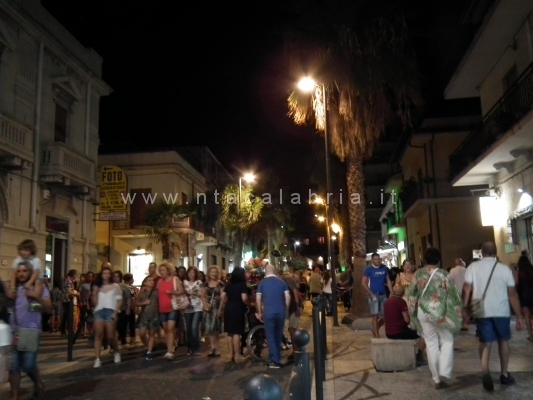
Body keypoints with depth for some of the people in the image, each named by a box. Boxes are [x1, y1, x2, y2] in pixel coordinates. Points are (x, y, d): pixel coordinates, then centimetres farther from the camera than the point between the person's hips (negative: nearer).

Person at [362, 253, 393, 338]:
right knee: (375, 316, -3)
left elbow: (388, 281, 12)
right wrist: (371, 294, -12)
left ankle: (375, 329, 31)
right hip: (374, 295, -4)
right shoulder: (369, 269, -5)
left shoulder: (384, 268, 6)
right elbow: (363, 283, -7)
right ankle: (377, 336, 2)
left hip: (383, 294, 4)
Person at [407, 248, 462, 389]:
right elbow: (453, 295, -6)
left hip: (423, 312, 3)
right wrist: (457, 312, 4)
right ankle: (444, 373, -4)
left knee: (431, 344, 9)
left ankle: (437, 379, 13)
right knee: (447, 341, 12)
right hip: (440, 312, -2)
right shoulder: (444, 274, -6)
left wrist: (414, 311, 17)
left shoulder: (418, 274, 2)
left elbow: (411, 294, 7)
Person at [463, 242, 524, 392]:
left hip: (482, 311, 0)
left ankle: (485, 372, -15)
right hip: (501, 311, 0)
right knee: (503, 341, 19)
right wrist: (519, 316, 5)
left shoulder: (473, 268, 0)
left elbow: (466, 290, -7)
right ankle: (504, 375, 27)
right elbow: (512, 294, 0)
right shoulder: (504, 268, -1)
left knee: (485, 342, 8)